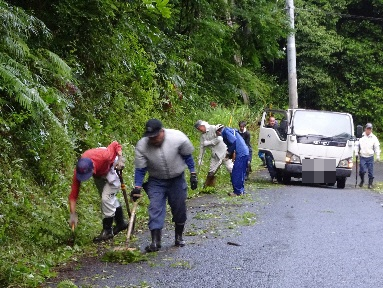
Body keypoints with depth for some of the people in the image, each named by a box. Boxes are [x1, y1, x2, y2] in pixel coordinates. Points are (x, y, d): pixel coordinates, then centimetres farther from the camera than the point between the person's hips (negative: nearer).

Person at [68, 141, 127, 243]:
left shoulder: (103, 156, -44)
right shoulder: (78, 171, -33)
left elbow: (116, 144, -23)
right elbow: (73, 194, -27)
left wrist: (120, 159, -32)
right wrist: (73, 214, -30)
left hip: (112, 168, -4)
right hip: (99, 173, 4)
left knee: (106, 198, -16)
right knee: (110, 198, 17)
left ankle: (107, 230, -5)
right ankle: (121, 223, 38)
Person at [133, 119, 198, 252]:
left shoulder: (178, 138, -21)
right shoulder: (142, 146, -19)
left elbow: (187, 156, -5)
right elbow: (140, 169, -11)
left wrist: (193, 174, -2)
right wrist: (137, 187, -18)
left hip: (177, 180, 0)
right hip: (156, 182, 0)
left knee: (179, 208, 6)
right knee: (155, 208, -13)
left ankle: (179, 237, 25)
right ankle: (155, 241, -15)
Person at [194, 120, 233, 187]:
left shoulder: (213, 128, -12)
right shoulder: (203, 135, 9)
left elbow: (219, 139, -21)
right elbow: (202, 147, 14)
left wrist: (208, 143, -13)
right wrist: (200, 158, 11)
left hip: (224, 152, -6)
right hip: (215, 155, 6)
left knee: (230, 169, -9)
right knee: (211, 172, 5)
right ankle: (207, 187, 13)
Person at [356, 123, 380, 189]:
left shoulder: (374, 138, 4)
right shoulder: (361, 137, 3)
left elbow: (377, 147, 6)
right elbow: (357, 145, 12)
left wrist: (378, 156, -3)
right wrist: (356, 152, 0)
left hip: (370, 157, 0)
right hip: (362, 157, 0)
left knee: (371, 171, 0)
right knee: (362, 170, -8)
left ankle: (370, 184, 11)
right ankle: (362, 181, 18)